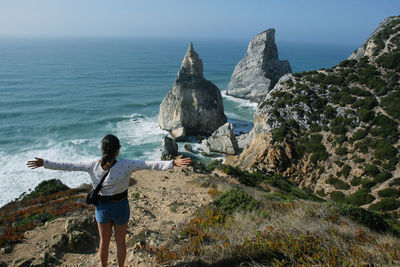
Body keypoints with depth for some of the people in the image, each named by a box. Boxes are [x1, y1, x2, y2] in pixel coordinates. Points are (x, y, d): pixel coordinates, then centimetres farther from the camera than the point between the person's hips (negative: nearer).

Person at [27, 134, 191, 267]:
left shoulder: (93, 165, -18)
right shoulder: (125, 165, -27)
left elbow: (68, 166, -10)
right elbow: (150, 165, -33)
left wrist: (44, 163, 2)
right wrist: (173, 163, -36)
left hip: (102, 208, 2)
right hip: (120, 208, -2)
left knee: (104, 242, 25)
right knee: (120, 241, 21)